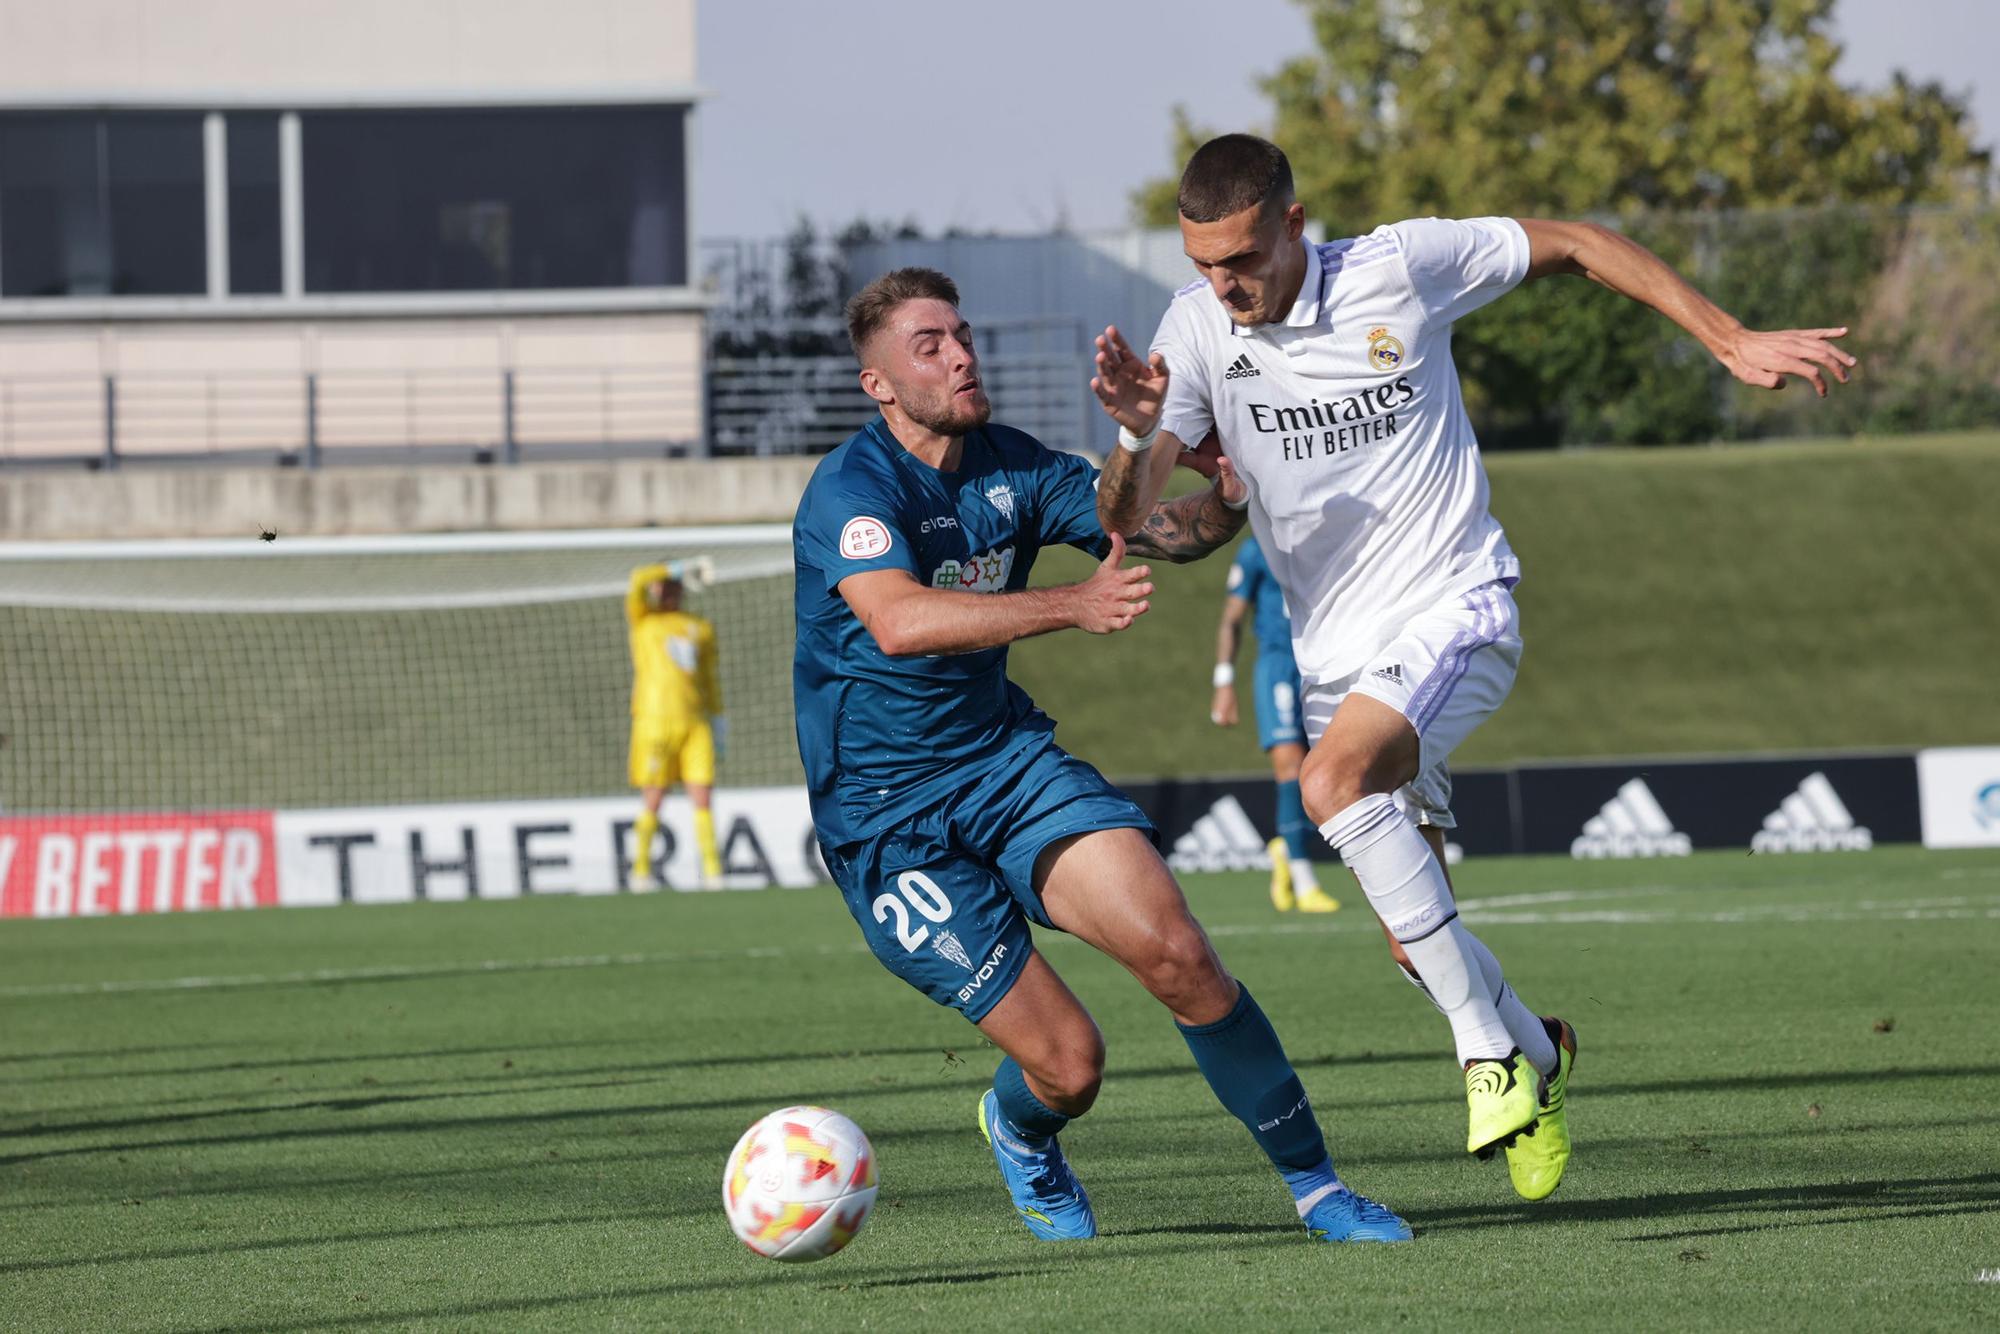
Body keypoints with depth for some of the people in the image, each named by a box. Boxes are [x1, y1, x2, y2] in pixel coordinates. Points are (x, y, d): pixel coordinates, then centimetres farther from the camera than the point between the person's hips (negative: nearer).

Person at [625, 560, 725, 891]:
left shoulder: (701, 629, 17)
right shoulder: (642, 619, 8)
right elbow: (637, 581, -9)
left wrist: (717, 719, 16)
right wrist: (679, 568, -12)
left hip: (695, 724, 3)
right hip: (654, 722, -3)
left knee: (702, 798, -3)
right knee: (652, 801, -2)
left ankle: (711, 870, 0)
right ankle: (641, 870, 8)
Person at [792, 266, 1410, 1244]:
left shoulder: (1013, 468, 3)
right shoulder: (849, 490, -18)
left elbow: (1162, 532, 3)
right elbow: (900, 621, -36)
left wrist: (1225, 498, -22)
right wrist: (1071, 605, -47)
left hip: (1010, 760, 5)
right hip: (889, 821, -5)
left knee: (1177, 954, -18)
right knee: (1068, 1063, -11)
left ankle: (1313, 1182, -3)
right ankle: (1021, 1131, 27)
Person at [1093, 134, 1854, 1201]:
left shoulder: (1399, 267, -13)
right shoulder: (1194, 329, -5)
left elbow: (1575, 246, 1)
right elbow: (1121, 520, -9)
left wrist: (1731, 342, 0)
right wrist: (1138, 435, -32)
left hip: (1454, 611, -5)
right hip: (1335, 658, 5)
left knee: (1334, 783, -32)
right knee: (1414, 942, 5)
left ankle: (1486, 1043, -25)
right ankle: (1536, 1054, 36)